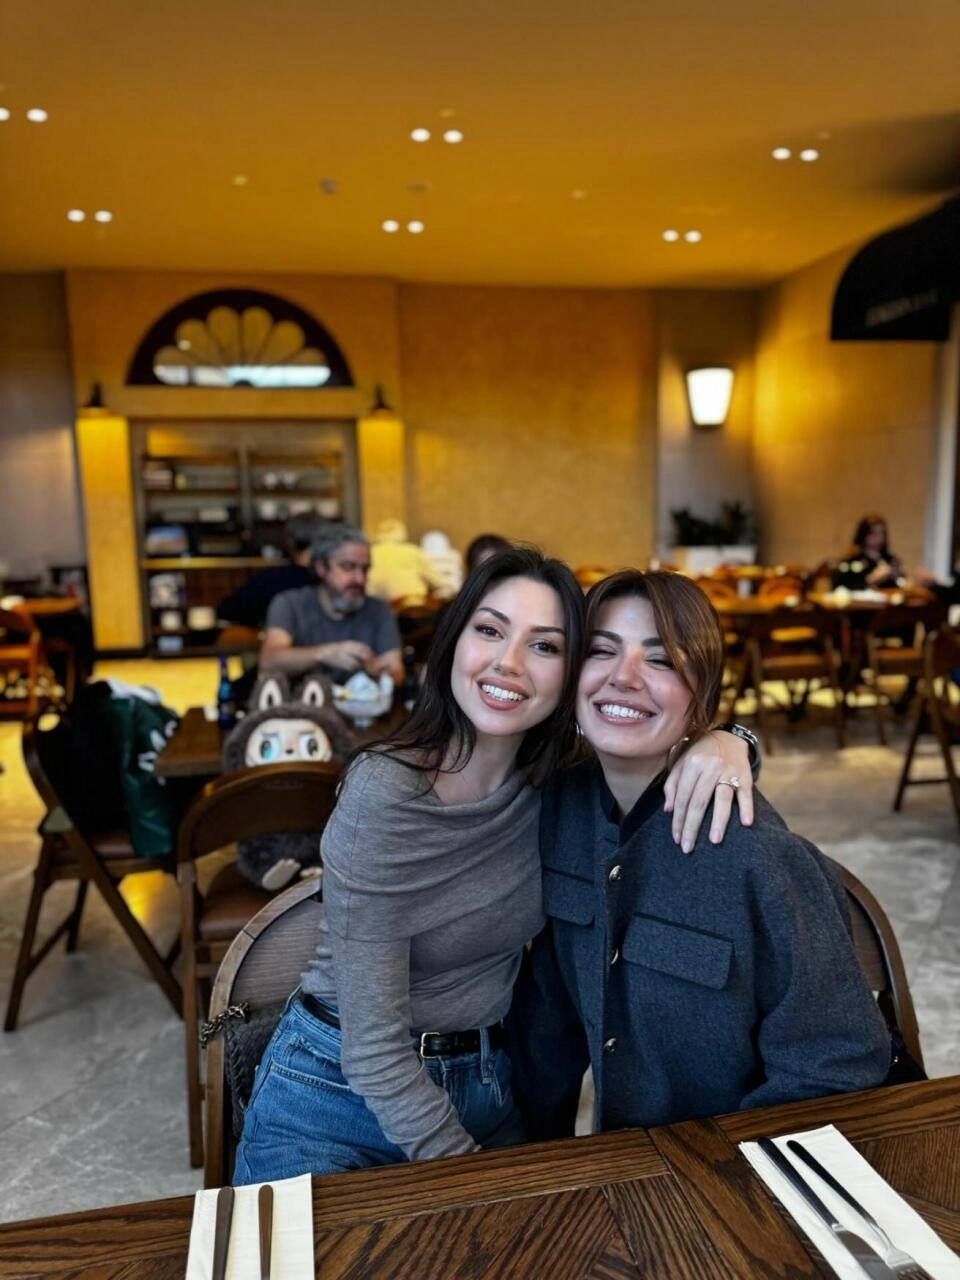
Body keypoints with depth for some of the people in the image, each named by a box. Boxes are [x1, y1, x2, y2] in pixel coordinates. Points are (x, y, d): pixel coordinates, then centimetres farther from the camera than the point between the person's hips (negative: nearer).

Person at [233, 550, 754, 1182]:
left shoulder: (560, 780, -10)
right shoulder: (384, 793, -24)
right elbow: (374, 1044, -21)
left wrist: (725, 742, -21)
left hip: (488, 1087, 4)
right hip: (340, 1090, -3)